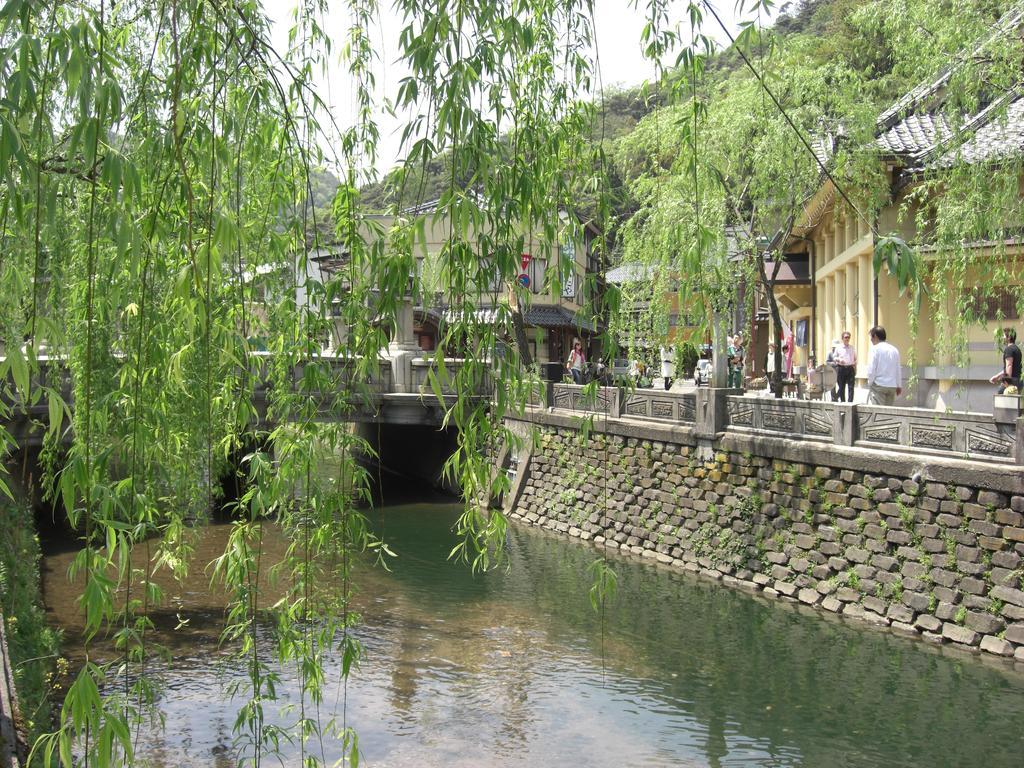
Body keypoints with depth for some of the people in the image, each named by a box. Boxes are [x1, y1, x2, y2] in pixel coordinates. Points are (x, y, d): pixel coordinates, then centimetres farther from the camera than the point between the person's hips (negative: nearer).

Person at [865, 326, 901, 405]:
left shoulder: (875, 349, -7)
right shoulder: (894, 350, 10)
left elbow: (871, 369, -11)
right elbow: (898, 370, 14)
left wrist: (870, 383, 3)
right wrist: (899, 386, 21)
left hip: (878, 385, -6)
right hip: (892, 386, 6)